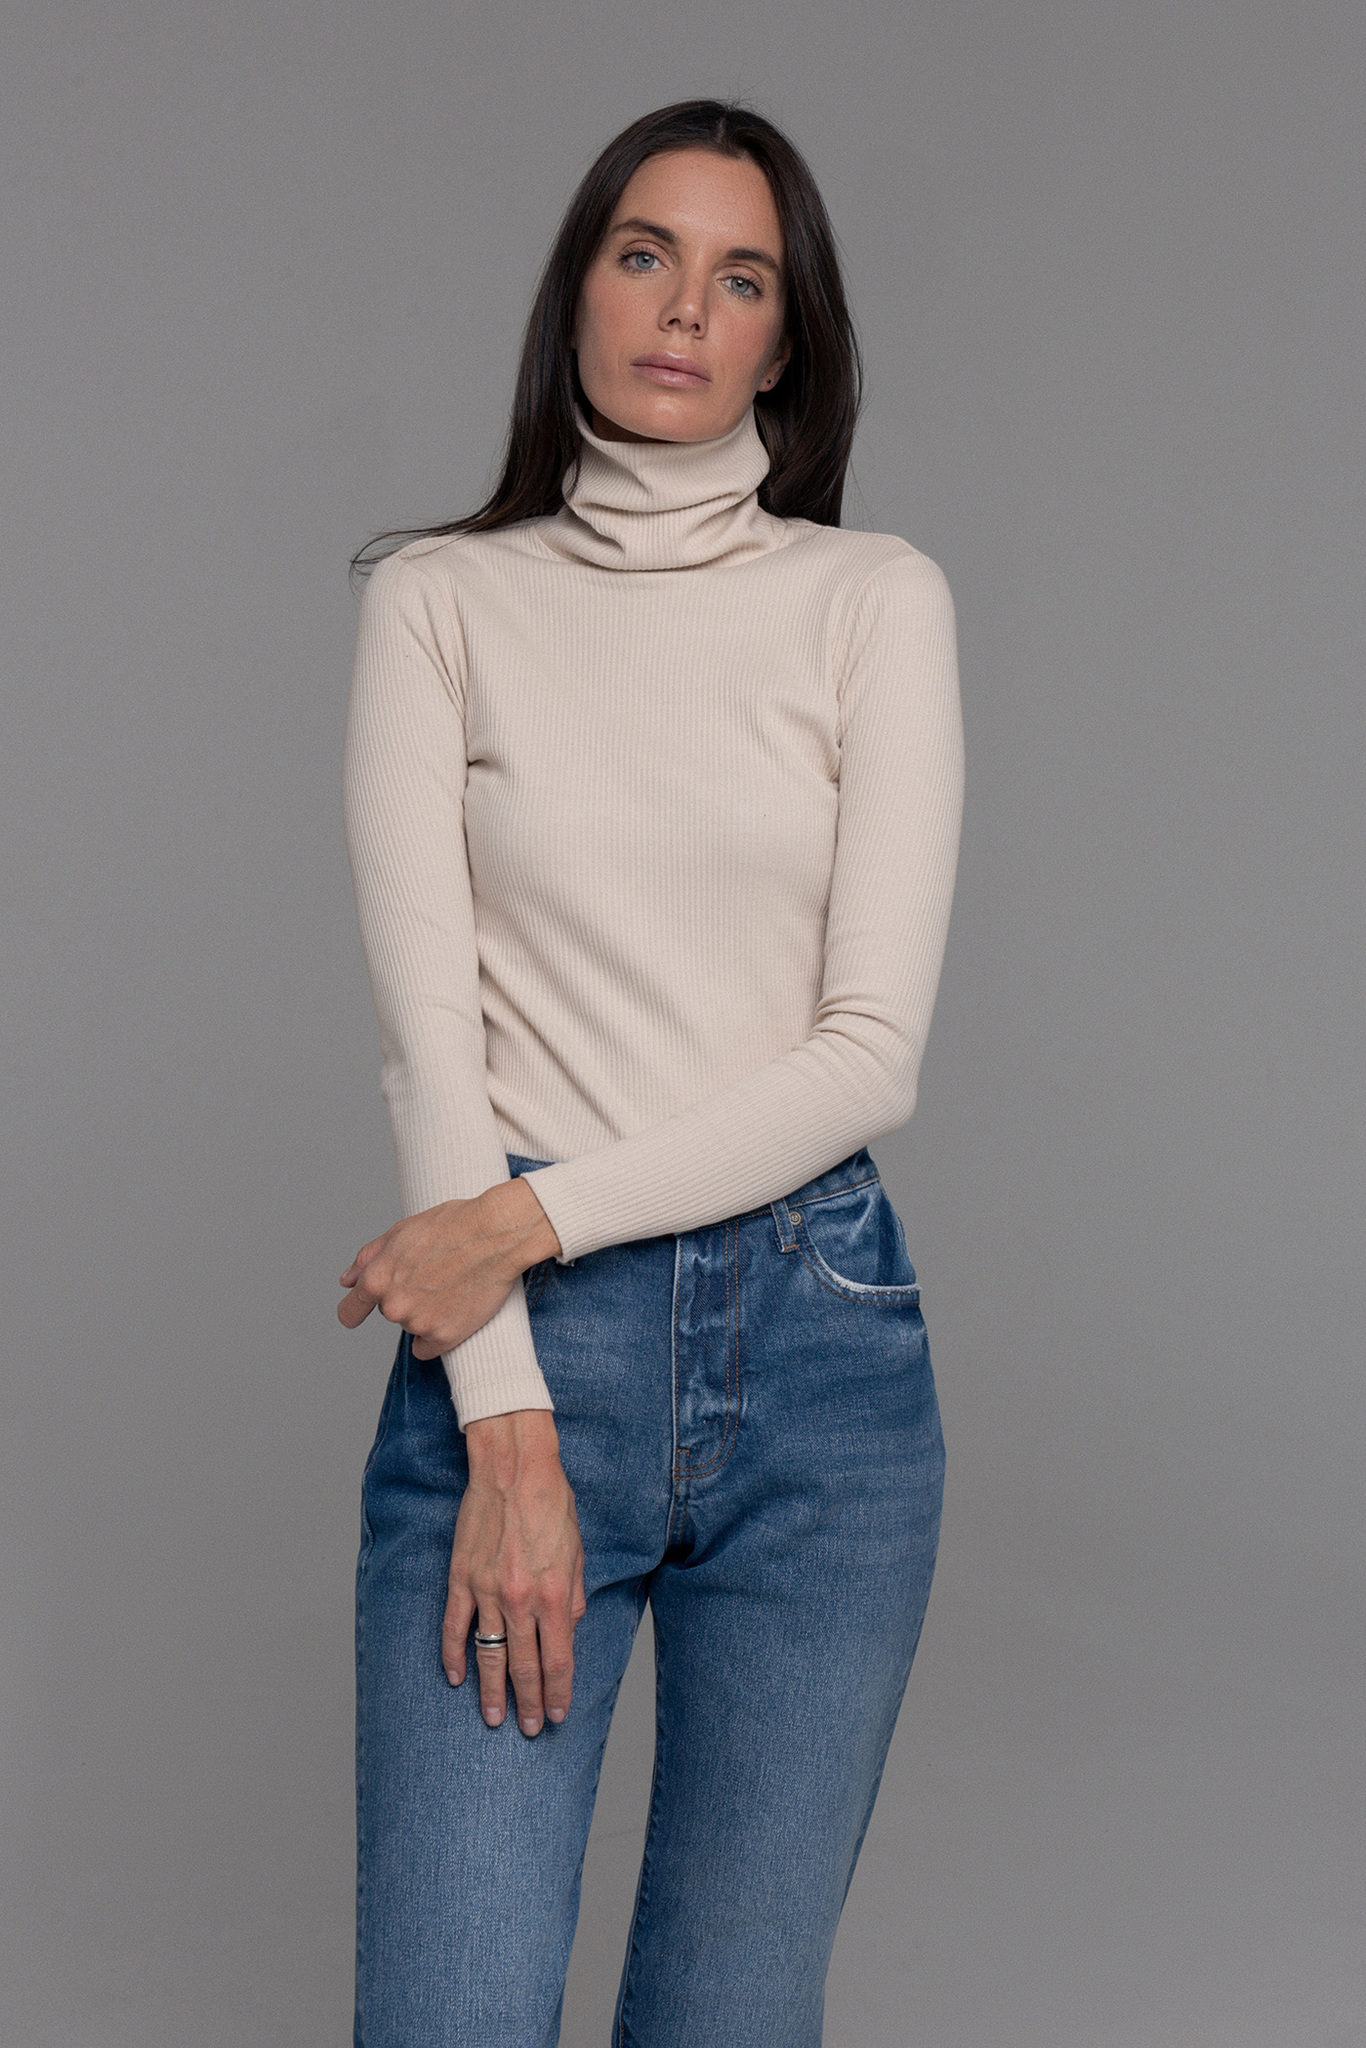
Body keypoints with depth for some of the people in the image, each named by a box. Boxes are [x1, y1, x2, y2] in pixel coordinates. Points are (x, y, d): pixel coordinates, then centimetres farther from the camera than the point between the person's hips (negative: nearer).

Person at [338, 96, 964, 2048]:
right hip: (515, 1336, -1)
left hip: (816, 1350, 1)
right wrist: (509, 1431, -12)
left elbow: (874, 1049, -4)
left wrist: (536, 1214, -12)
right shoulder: (443, 600, 3)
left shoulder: (877, 601, 3)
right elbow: (430, 1036, -5)